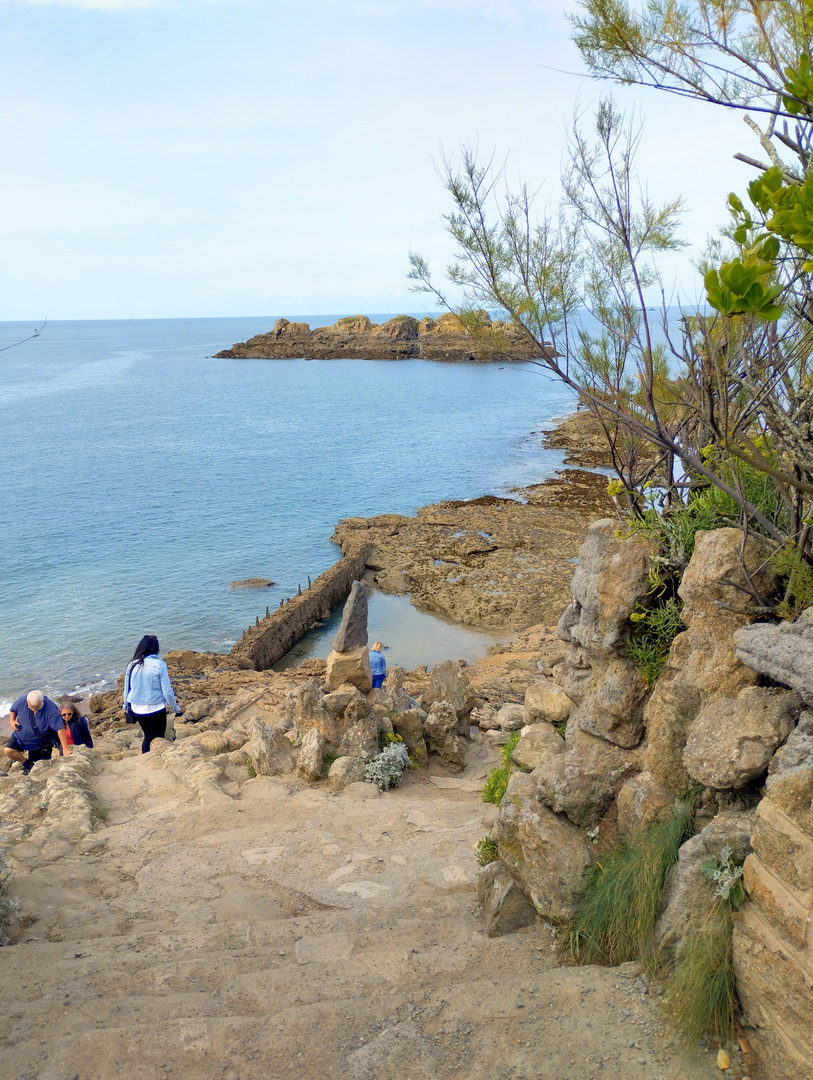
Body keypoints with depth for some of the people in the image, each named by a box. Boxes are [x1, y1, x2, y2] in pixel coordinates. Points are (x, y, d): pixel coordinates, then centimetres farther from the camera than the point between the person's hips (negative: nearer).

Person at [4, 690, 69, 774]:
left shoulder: (50, 708, -29)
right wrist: (12, 721, -15)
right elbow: (13, 710, 7)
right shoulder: (22, 701, -18)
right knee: (8, 750, -19)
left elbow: (60, 729, -32)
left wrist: (65, 749, -36)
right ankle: (27, 763, 4)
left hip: (40, 742, -3)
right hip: (20, 736, 3)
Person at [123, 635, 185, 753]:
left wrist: (126, 706, 24)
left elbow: (126, 689, 8)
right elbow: (167, 691, -12)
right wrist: (177, 709, 0)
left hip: (137, 708, 5)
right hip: (156, 708, -4)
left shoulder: (132, 665, -4)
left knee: (148, 737, 22)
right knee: (158, 740, 9)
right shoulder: (159, 665, -16)